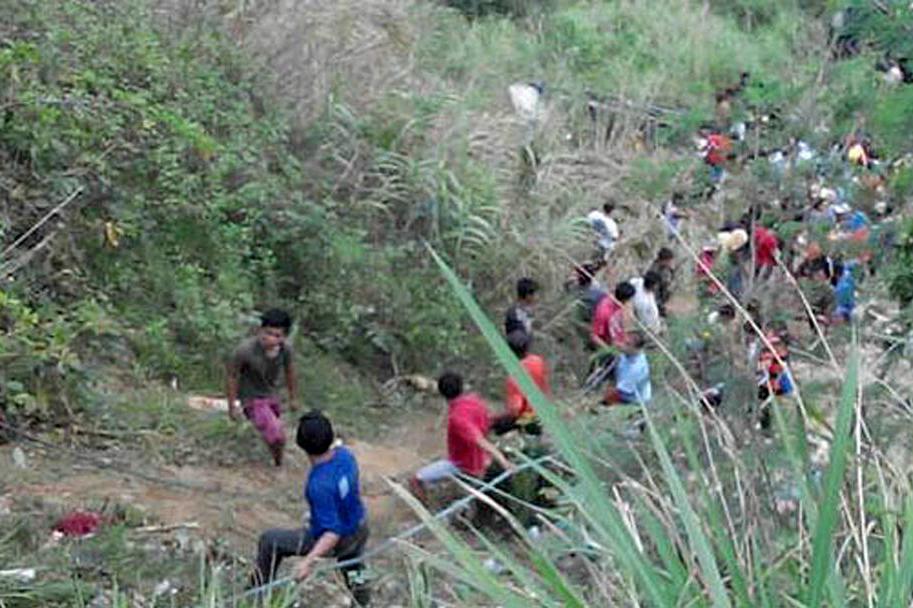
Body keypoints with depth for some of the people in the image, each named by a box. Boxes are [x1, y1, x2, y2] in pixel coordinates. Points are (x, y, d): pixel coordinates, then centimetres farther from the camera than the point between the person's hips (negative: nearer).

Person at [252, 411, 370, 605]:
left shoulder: (320, 485, -38)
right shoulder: (344, 454, -16)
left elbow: (333, 533, -35)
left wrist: (308, 561, -42)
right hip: (361, 529, 7)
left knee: (269, 541, 11)